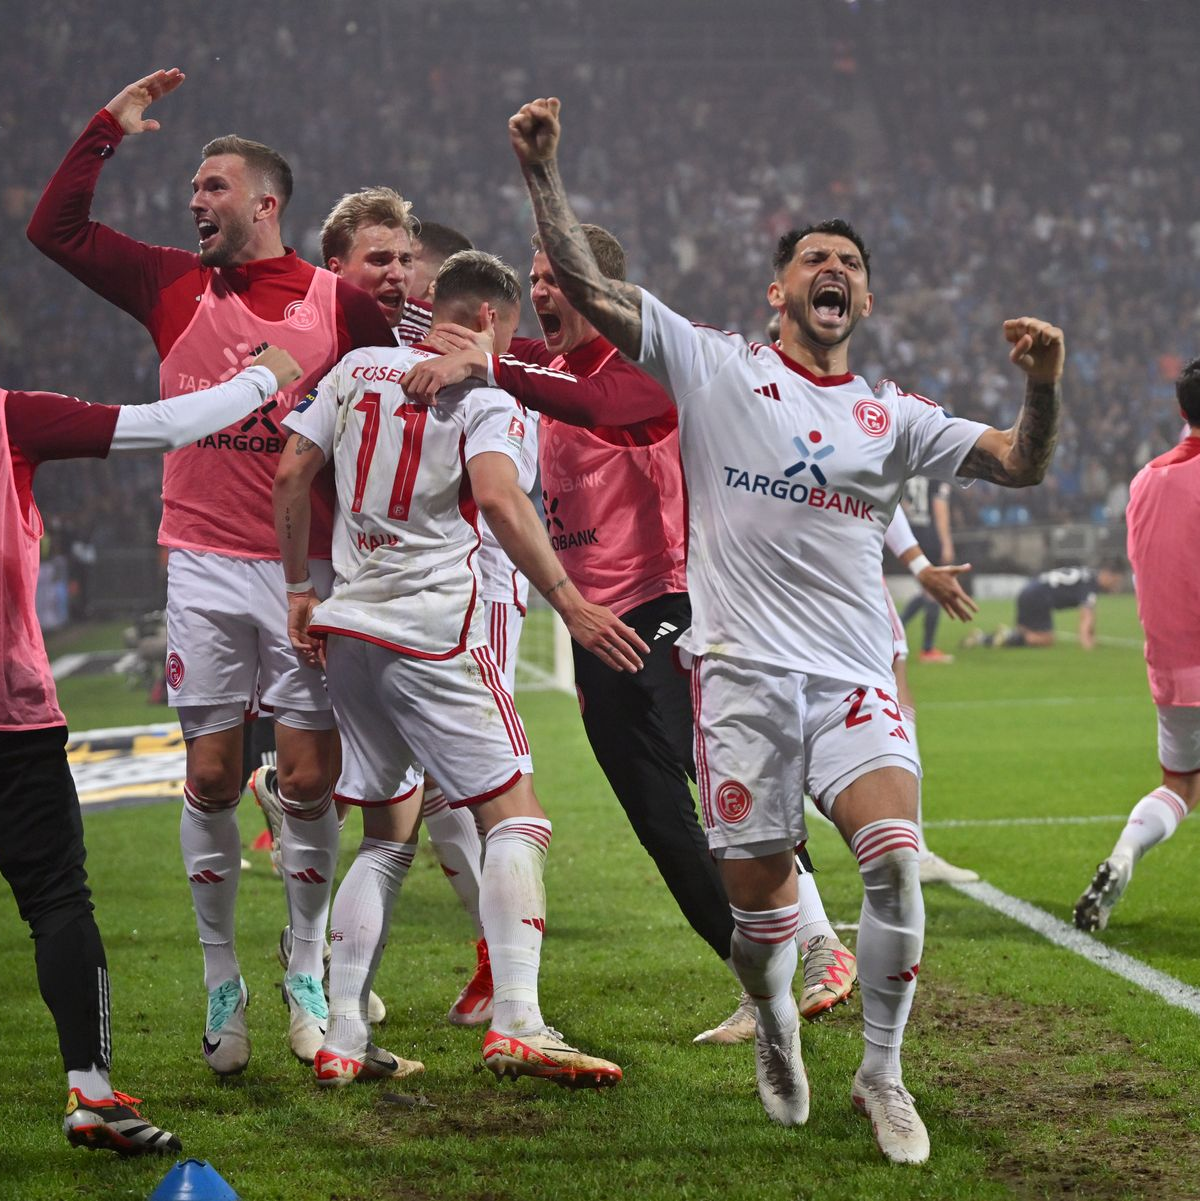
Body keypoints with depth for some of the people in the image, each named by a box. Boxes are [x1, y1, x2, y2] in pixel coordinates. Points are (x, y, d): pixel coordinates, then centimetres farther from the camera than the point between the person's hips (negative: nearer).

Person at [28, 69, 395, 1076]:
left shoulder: (340, 305, 0)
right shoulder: (174, 286, 7)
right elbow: (55, 229, 9)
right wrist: (111, 128, 4)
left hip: (308, 569, -2)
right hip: (204, 566, 2)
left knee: (309, 781, 1)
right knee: (211, 776, 2)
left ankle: (308, 977, 17)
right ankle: (222, 986, 12)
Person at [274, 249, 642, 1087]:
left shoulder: (359, 370, 13)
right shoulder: (484, 397, -5)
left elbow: (292, 474, 13)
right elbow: (499, 499, -22)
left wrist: (301, 592, 20)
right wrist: (571, 603, -24)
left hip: (348, 628, 7)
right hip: (431, 632, -7)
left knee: (389, 836, 16)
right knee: (516, 819, -3)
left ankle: (342, 1038, 9)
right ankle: (516, 1025, -18)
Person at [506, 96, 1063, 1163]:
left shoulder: (895, 415, 12)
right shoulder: (717, 367, 5)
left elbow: (1020, 467, 7)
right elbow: (588, 287, -2)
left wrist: (1043, 387, -12)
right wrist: (544, 176, -13)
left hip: (855, 675, 1)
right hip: (742, 669, -1)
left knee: (895, 857, -19)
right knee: (756, 894, 1)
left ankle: (881, 1073, -2)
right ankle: (776, 1031, 34)